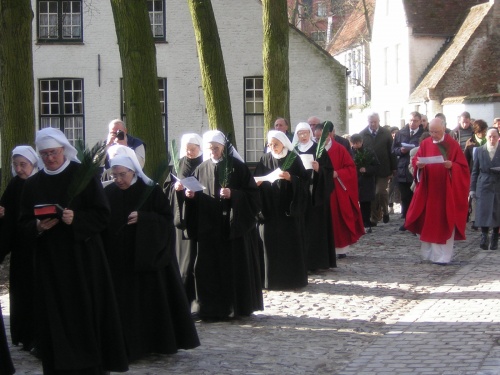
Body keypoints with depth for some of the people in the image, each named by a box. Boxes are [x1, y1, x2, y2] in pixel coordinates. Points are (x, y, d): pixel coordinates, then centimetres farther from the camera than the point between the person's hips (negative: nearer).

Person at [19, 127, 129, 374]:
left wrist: (76, 219, -19)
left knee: (86, 312, -3)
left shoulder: (84, 176, 0)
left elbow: (102, 215, -3)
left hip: (82, 256, -2)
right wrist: (38, 226, -13)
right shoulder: (33, 184, 8)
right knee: (55, 316, -1)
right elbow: (24, 224, 9)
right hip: (49, 261, 2)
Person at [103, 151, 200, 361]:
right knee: (124, 305, -2)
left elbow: (167, 220, -5)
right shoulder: (108, 194, 2)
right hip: (118, 259, 2)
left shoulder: (152, 191, -3)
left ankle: (161, 342, 15)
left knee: (154, 301, 3)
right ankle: (129, 346, 4)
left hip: (149, 256, -1)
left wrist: (142, 218, -19)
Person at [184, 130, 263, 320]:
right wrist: (190, 195, -7)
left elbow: (253, 194, -4)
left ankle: (237, 307, 11)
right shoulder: (201, 169, 10)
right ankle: (211, 307, 5)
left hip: (234, 225, -3)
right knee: (209, 268, -2)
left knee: (235, 267, 1)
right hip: (208, 228, 3)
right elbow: (194, 198, 14)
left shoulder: (237, 167, 0)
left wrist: (233, 194, -17)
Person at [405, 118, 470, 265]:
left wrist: (451, 166, -23)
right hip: (428, 189, 3)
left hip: (446, 190, -3)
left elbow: (463, 166, -3)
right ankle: (429, 253, 15)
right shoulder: (425, 144, 7)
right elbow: (415, 160, 3)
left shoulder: (453, 145, -2)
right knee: (428, 222, 5)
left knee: (445, 223, -2)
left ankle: (443, 255, 1)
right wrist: (419, 164, -20)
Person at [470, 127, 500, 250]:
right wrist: (472, 188, 3)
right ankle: (484, 238, -2)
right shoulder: (479, 151, 5)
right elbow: (475, 171, 7)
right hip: (483, 187, 0)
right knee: (483, 214, -6)